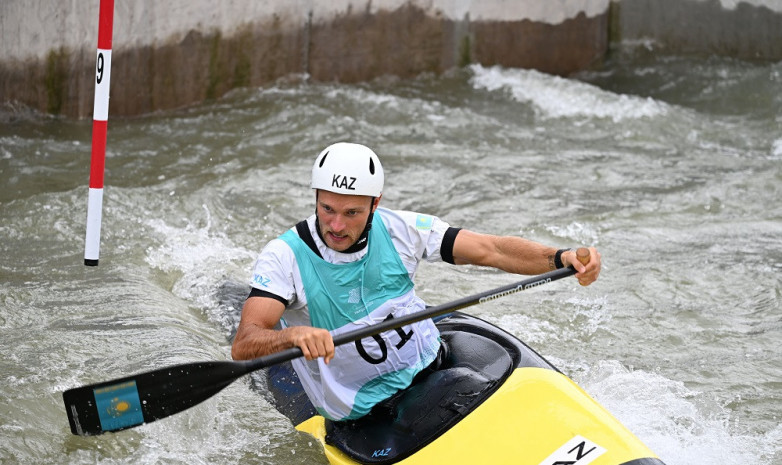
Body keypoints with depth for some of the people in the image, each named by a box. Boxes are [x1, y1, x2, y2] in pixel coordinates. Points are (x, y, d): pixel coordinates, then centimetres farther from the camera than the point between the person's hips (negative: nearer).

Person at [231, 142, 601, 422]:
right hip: (363, 418, -4)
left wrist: (561, 258, -24)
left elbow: (489, 250, -7)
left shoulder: (397, 231, -5)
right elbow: (243, 345, -27)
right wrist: (293, 335, -49)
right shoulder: (286, 256, -16)